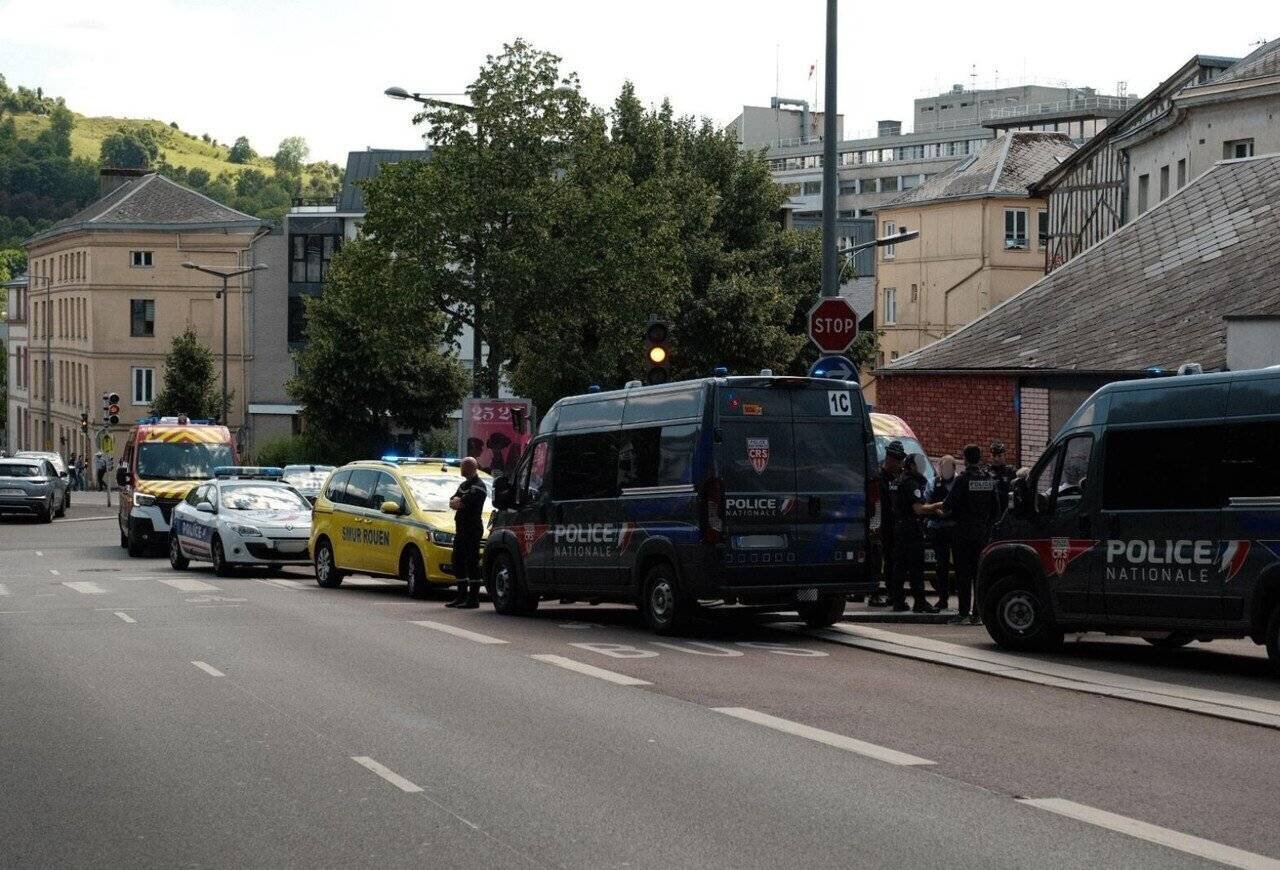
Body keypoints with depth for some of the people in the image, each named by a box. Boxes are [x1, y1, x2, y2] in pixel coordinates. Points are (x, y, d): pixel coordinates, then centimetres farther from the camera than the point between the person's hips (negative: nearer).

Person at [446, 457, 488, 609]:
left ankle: (473, 599, -8)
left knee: (472, 563, -9)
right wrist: (458, 502, -7)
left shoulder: (478, 486, -11)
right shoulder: (463, 485, 20)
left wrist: (456, 502, -2)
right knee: (458, 562, 13)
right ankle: (462, 596, 22)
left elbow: (464, 503, -21)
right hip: (461, 528, 10)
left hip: (473, 529, -10)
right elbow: (452, 502, 14)